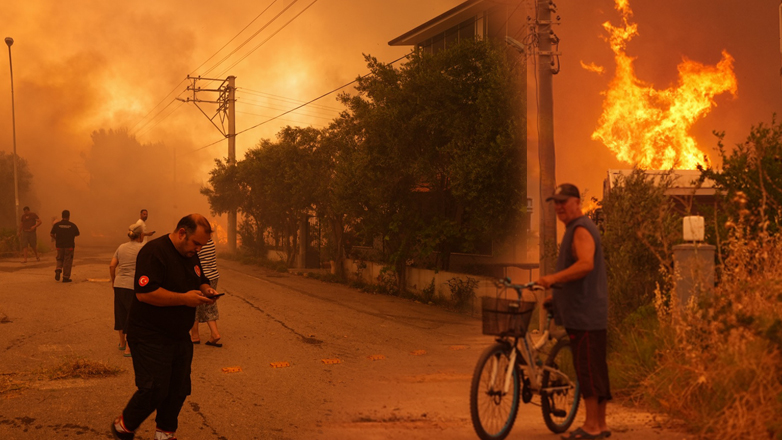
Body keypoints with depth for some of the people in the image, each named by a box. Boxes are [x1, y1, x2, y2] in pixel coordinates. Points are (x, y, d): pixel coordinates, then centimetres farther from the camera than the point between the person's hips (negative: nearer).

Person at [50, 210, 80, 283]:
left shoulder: (57, 225, -3)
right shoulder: (72, 225, -6)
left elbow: (52, 234, -4)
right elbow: (77, 234, 2)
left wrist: (57, 239, 15)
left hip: (59, 245, 2)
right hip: (69, 246, -2)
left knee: (60, 259, 20)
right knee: (67, 261, 4)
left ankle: (58, 270, -7)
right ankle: (66, 277, 4)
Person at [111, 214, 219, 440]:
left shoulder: (191, 255, 9)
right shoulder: (154, 252, -19)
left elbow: (201, 281, 24)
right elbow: (145, 293, -28)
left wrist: (206, 290, -1)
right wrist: (184, 298, -26)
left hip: (180, 337, 8)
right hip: (151, 337, -8)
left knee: (179, 390, 10)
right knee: (154, 390, -8)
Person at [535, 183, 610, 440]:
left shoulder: (581, 229, -13)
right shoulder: (576, 229, 21)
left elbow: (586, 264, -29)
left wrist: (554, 278, -32)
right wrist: (558, 295, 26)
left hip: (585, 314, -11)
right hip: (582, 312, 11)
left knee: (588, 368, -8)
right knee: (596, 368, 13)